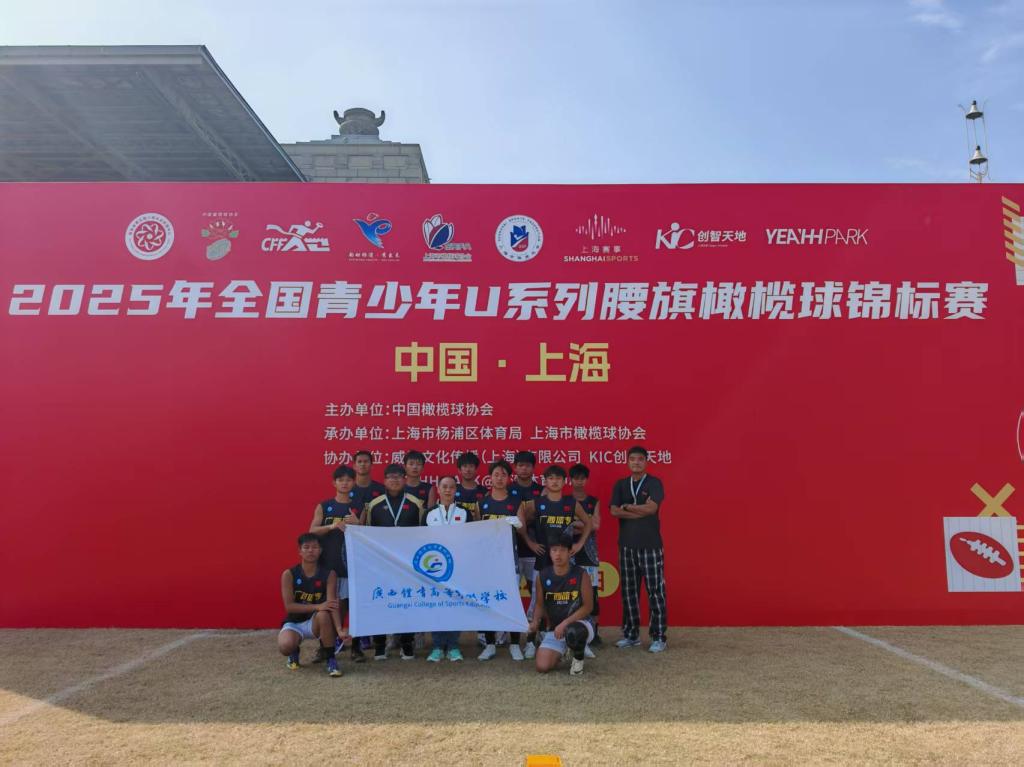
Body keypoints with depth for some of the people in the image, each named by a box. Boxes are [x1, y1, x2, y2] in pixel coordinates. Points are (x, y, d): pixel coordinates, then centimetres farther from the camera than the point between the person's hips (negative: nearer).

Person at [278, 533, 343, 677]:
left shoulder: (329, 574, -12)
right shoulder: (289, 574, -12)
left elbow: (332, 605, -21)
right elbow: (289, 606, -18)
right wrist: (317, 607, -32)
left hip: (316, 622, 0)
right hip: (294, 622, 1)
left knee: (323, 615, -36)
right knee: (285, 646, -31)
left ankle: (331, 660, -17)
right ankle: (294, 653, 11)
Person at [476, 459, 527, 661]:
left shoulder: (516, 502, 6)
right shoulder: (482, 503, 8)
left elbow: (523, 526, 0)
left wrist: (517, 524, -21)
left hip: (509, 553, -1)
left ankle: (514, 644, 9)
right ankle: (489, 644, 13)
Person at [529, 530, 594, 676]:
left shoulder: (581, 574, -13)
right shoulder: (542, 575, -4)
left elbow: (588, 606, -12)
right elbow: (540, 604, 5)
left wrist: (565, 623, -21)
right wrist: (536, 621, -16)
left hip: (580, 624, -4)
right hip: (554, 628, 4)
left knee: (573, 632, -41)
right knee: (542, 667, -14)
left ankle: (578, 658, -3)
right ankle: (562, 651, 22)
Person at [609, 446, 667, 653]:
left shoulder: (654, 483, -1)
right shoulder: (620, 485, 9)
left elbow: (652, 508, -17)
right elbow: (614, 511, -5)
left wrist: (627, 507, -7)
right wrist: (641, 511, -12)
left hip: (651, 545, -4)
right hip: (626, 545, 4)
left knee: (655, 591, -1)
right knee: (629, 592, 9)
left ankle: (658, 637, 6)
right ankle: (631, 634, 18)